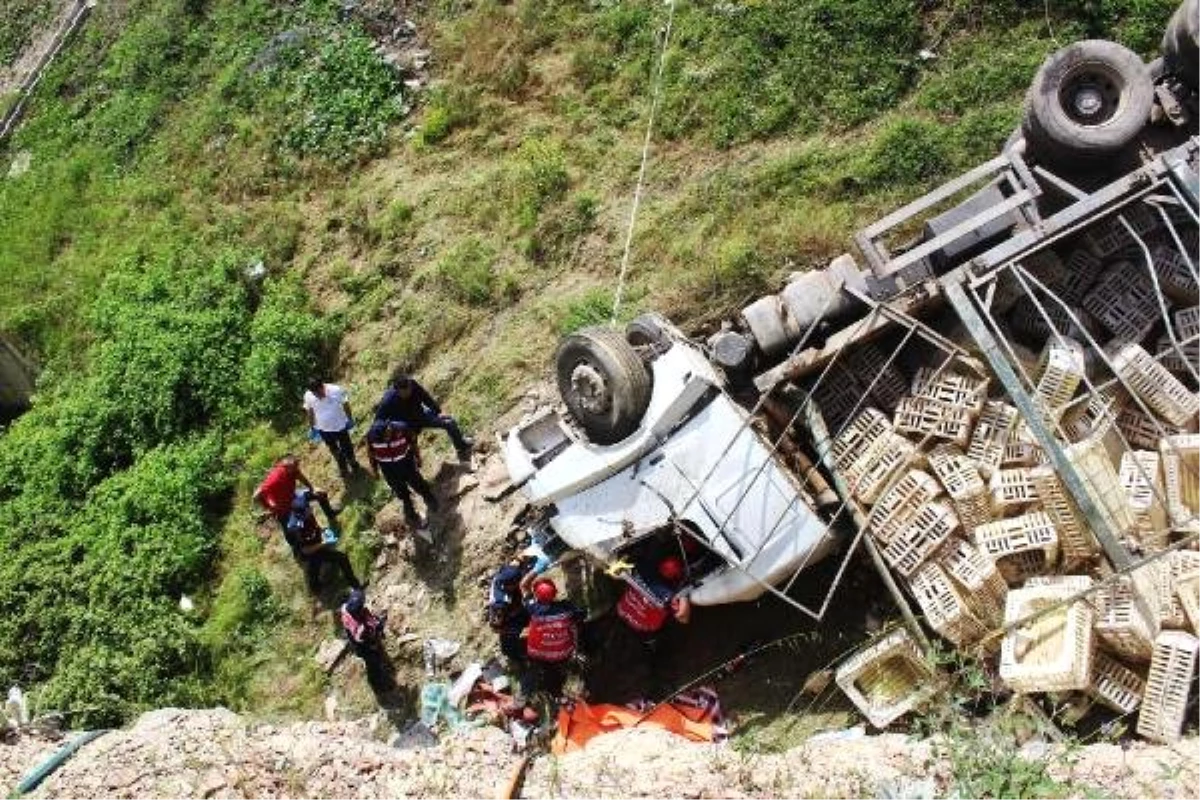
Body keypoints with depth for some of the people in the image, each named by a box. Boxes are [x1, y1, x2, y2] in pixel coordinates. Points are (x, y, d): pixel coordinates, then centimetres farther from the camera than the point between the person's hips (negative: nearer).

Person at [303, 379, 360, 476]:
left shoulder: (336, 390, -26)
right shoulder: (308, 396, -19)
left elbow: (345, 405, -10)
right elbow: (309, 412, -2)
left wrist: (350, 419, 0)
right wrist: (312, 427, 6)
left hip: (340, 426, -1)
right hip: (324, 430, 1)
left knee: (347, 448, 20)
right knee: (335, 451, 23)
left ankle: (353, 464, 49)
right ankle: (343, 468, 48)